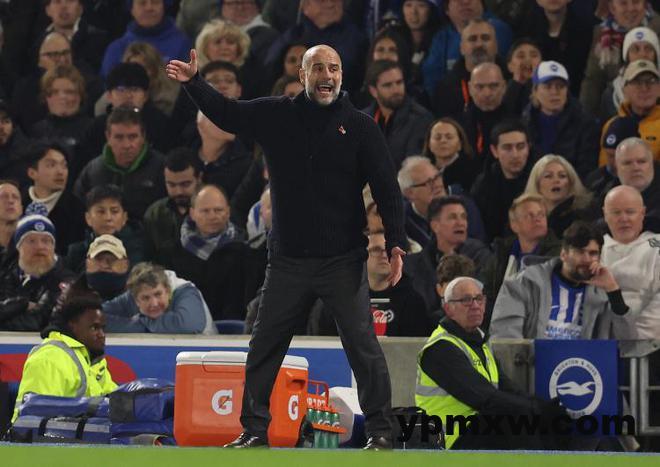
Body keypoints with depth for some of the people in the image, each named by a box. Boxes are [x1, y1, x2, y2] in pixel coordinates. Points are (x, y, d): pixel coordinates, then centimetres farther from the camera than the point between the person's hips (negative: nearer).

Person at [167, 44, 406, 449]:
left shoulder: (360, 127, -2)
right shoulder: (277, 116, 5)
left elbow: (387, 188, -4)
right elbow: (226, 113, 15)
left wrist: (396, 242, -13)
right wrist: (194, 83, -1)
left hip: (344, 261, -3)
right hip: (288, 261, 3)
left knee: (363, 345, -5)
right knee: (264, 347, 8)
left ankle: (380, 430, 1)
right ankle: (254, 428, 18)